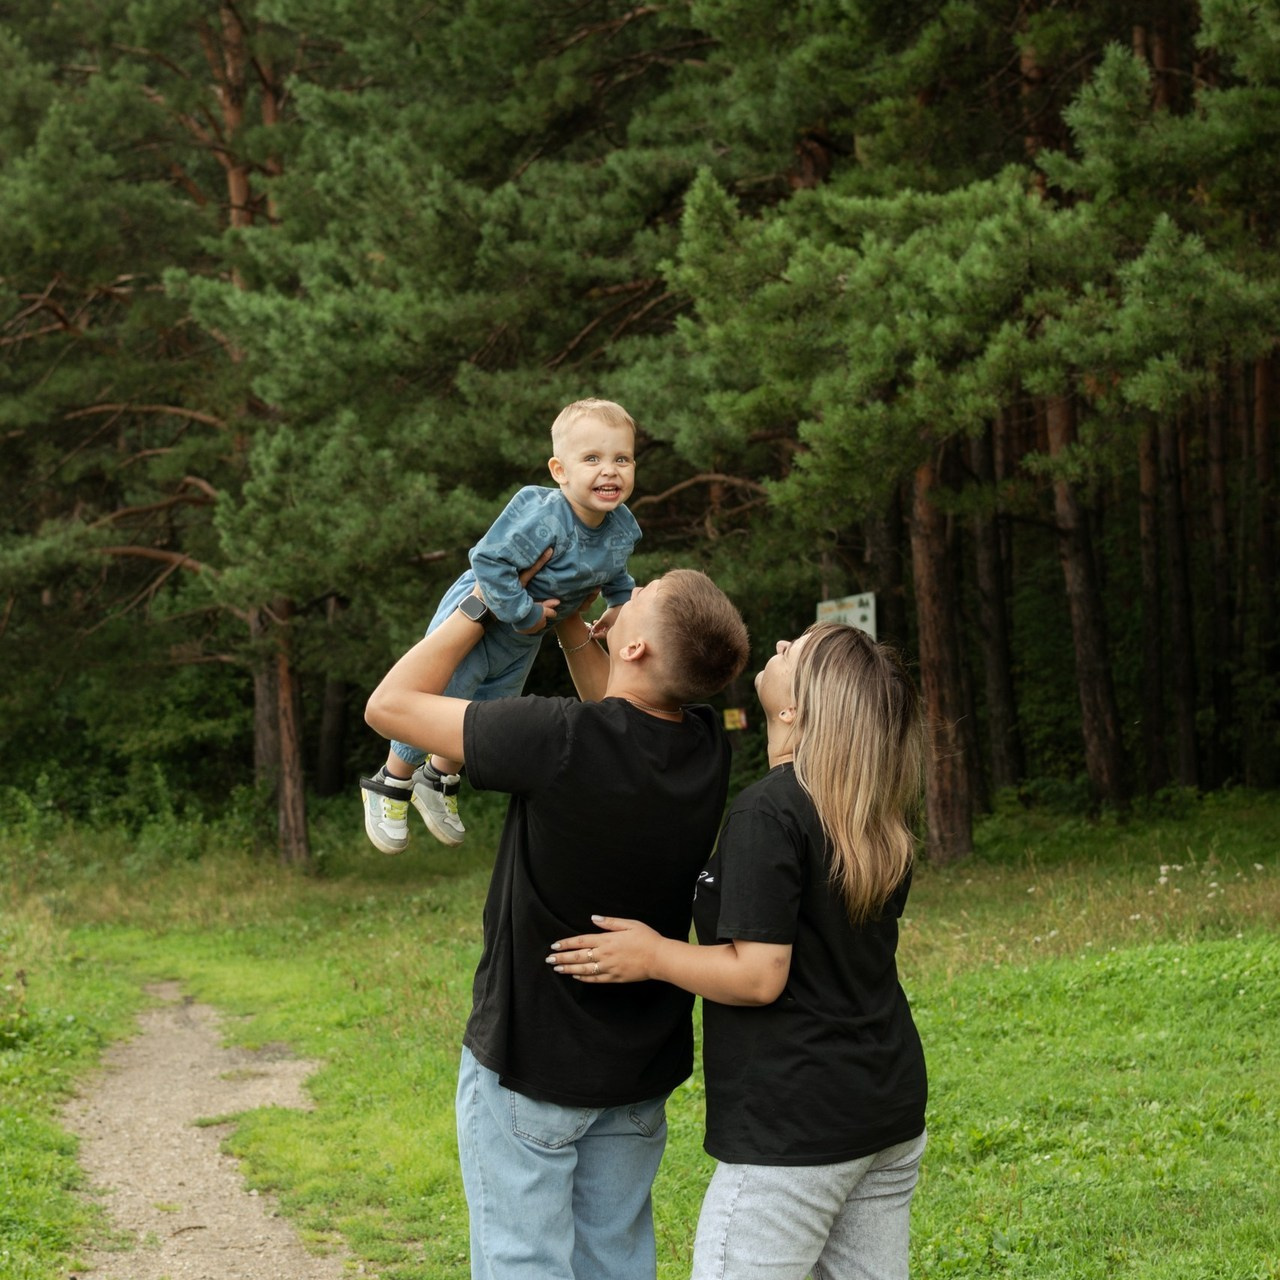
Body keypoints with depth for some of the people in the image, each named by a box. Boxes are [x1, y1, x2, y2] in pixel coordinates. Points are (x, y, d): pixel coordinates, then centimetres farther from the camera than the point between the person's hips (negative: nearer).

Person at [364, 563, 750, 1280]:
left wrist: (478, 611, -7)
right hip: (641, 1071, 6)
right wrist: (570, 625, 14)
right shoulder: (707, 748, -9)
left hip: (529, 1065, -6)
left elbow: (389, 705, -16)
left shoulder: (561, 741, -28)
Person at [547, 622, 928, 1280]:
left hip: (796, 1123, -8)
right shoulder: (881, 819, 6)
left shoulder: (767, 811, -18)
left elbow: (758, 976, -21)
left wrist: (652, 957, -6)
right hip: (890, 1106, 8)